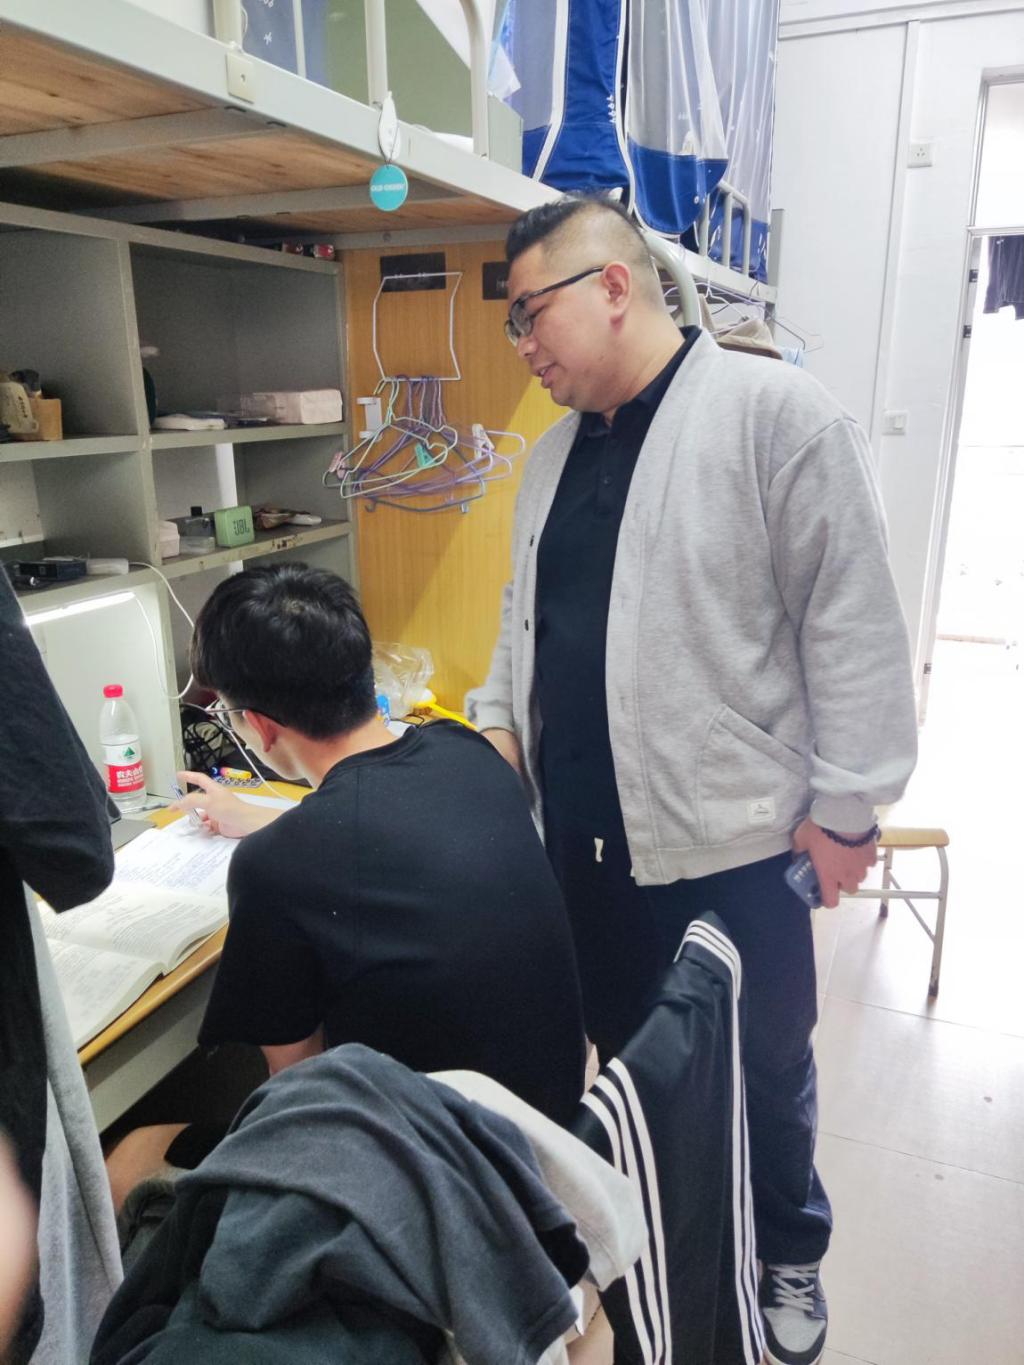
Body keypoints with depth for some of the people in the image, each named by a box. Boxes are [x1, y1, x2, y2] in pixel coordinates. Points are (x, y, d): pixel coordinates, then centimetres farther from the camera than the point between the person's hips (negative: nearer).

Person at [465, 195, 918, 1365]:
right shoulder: (557, 449, 11)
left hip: (731, 838, -5)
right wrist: (499, 718, 6)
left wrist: (846, 803, -12)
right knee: (627, 1059, 22)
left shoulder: (776, 414, -12)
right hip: (586, 833, 6)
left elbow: (850, 623, -13)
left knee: (760, 1074, 16)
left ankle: (787, 1257, 44)